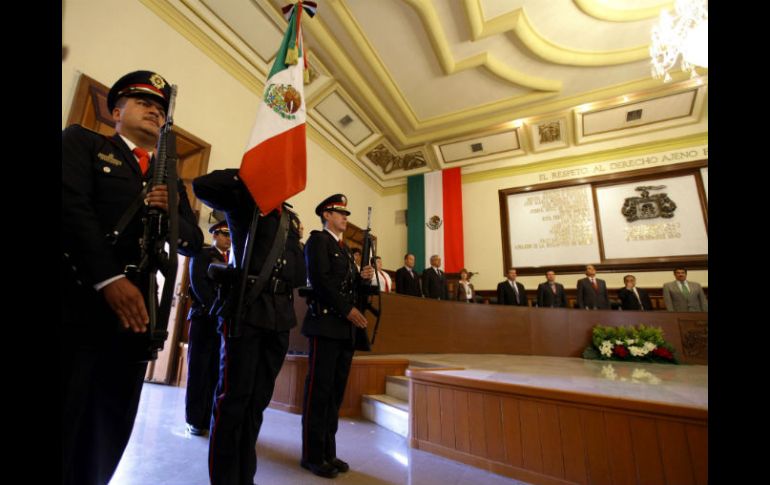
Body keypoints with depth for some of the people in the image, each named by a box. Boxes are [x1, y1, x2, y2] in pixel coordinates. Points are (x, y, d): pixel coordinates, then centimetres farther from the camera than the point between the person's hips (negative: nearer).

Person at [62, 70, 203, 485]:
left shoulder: (170, 182, 20)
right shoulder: (82, 141, 9)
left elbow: (193, 243, 12)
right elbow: (72, 205, -9)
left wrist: (172, 214, -9)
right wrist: (108, 279, -19)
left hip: (137, 310, 4)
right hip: (78, 304, -3)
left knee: (106, 440, 10)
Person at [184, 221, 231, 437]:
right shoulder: (202, 255, 5)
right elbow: (198, 284, -8)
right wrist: (215, 309, -17)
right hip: (205, 318, -3)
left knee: (217, 372, 3)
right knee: (199, 370, 2)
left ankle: (209, 418, 11)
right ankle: (195, 420, 11)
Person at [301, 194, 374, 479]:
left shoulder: (345, 248, 21)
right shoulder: (317, 240, -4)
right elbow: (320, 280, -16)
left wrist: (363, 278, -1)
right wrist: (348, 310, -16)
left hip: (345, 329, 8)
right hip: (325, 325, -8)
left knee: (336, 391, 12)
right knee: (319, 391, 1)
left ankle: (328, 452, 24)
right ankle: (313, 455, 15)